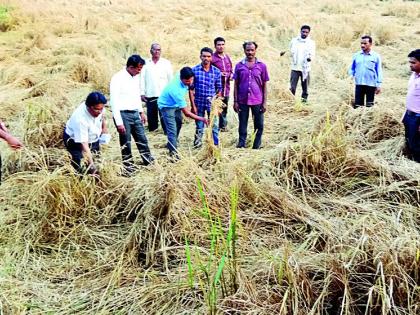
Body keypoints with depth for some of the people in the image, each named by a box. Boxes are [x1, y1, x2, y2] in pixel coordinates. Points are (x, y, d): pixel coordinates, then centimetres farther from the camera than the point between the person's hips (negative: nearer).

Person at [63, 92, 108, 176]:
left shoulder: (98, 107, -24)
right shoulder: (80, 119, -42)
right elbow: (84, 145, -42)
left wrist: (104, 127, 5)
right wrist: (91, 165, -45)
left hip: (92, 137, 7)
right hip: (74, 140, -6)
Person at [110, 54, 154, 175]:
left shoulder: (136, 77, 6)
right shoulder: (118, 78, -18)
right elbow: (114, 101, -19)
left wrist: (141, 112, 20)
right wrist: (119, 122, -21)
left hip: (135, 113, 7)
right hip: (123, 115, -7)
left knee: (142, 139, 15)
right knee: (126, 144, 4)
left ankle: (149, 162, 30)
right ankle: (128, 169, 16)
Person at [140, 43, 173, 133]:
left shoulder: (166, 63, 5)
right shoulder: (146, 63, 8)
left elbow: (171, 79, 5)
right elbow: (142, 79, 7)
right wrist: (142, 93, 1)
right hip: (150, 95, 2)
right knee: (151, 115, 7)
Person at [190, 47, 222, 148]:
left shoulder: (217, 71, -2)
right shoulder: (194, 70, -4)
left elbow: (219, 90, 4)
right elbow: (191, 89, -2)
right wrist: (193, 105, -6)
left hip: (212, 103, 0)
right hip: (199, 103, 0)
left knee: (214, 127, 4)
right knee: (199, 128, 11)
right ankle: (197, 146, 24)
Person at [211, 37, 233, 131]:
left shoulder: (227, 57, 14)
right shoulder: (212, 58, -7)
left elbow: (231, 70, 23)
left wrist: (231, 75, 2)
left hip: (226, 87, 6)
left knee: (224, 109, 14)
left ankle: (223, 126, 25)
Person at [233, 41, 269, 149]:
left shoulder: (261, 66, 3)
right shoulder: (239, 66, 4)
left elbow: (264, 85, 5)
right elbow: (236, 85, 6)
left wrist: (264, 102, 0)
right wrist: (235, 101, 1)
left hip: (257, 101, 0)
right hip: (243, 101, 0)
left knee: (259, 126, 5)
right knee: (242, 126, 8)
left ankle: (256, 147, 16)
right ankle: (241, 146, 18)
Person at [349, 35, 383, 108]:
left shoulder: (376, 56, 1)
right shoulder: (356, 55, 6)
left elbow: (379, 71, 3)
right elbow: (352, 68, 13)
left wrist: (378, 85, -1)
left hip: (371, 85, -2)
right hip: (359, 84, 2)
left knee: (369, 106, 5)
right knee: (357, 105, 3)